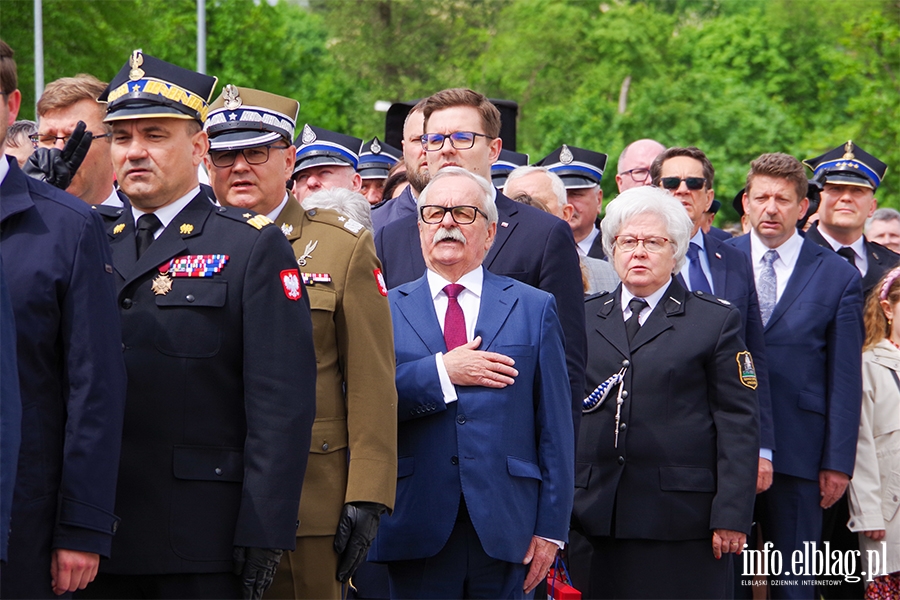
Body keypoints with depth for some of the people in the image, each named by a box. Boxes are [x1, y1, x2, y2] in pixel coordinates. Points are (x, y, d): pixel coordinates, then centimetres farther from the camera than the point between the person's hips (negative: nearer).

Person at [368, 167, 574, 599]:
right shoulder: (385, 311, 9)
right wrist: (441, 372, -14)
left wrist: (551, 527, -1)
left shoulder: (534, 308, 10)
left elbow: (555, 429, 5)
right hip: (417, 529, 0)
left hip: (503, 528, 0)